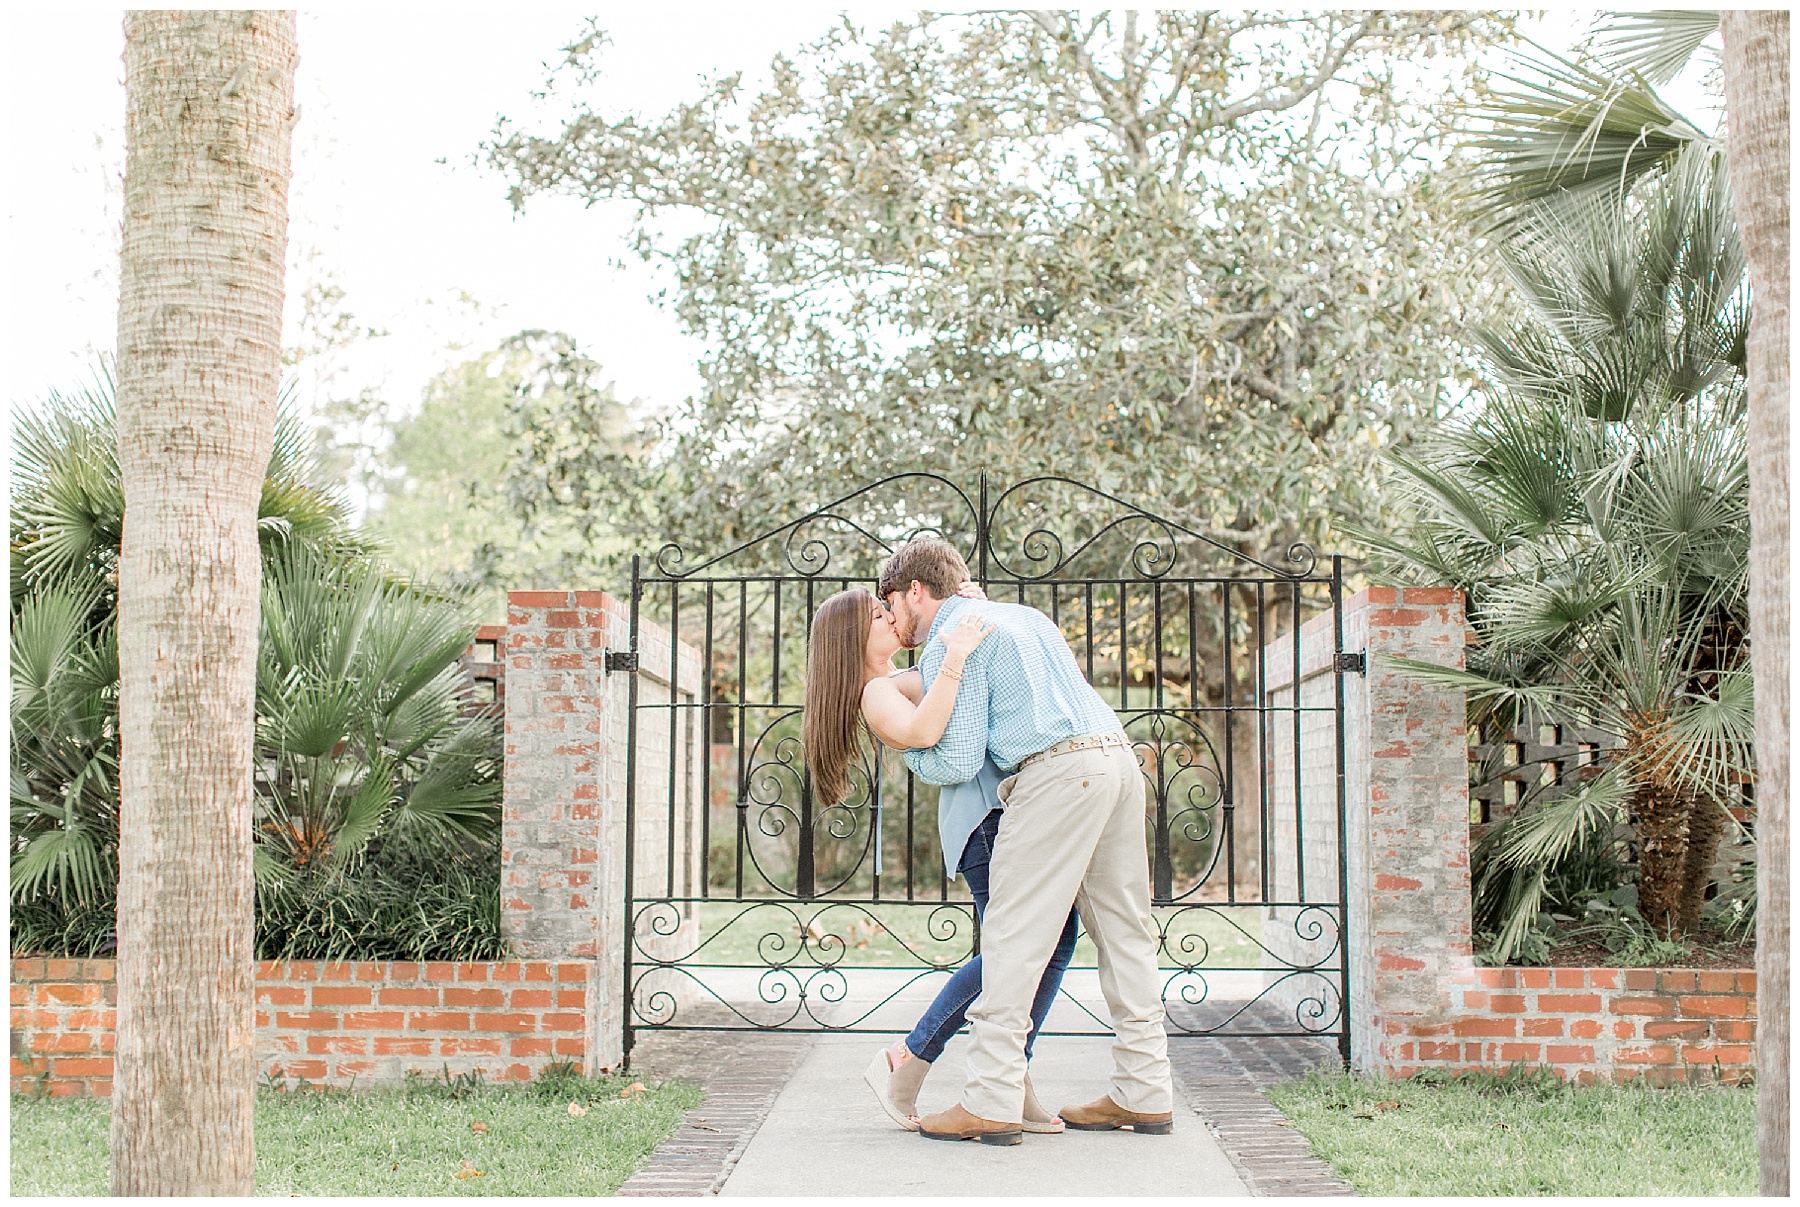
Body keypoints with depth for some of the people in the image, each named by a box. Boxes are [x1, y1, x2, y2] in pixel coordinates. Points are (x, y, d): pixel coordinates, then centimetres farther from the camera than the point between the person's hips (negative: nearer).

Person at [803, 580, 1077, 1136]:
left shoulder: (911, 679, 24)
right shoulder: (877, 695, -4)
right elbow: (922, 732, -26)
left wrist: (975, 607, 16)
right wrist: (954, 658, -27)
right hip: (981, 814, -9)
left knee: (1057, 935, -1)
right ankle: (906, 1062, 0)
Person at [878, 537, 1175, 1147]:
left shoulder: (949, 640, 1)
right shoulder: (1021, 614, 27)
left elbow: (958, 761, -5)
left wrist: (907, 752, 16)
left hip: (1057, 773, -9)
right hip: (1119, 758, 9)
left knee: (1013, 936, -6)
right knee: (1125, 931, 9)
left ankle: (992, 1102, -8)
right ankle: (1144, 1093, 11)